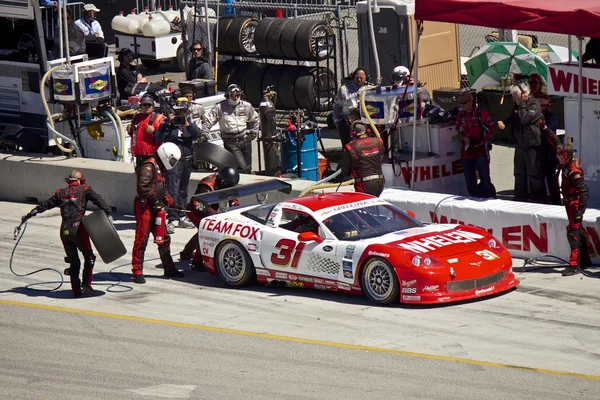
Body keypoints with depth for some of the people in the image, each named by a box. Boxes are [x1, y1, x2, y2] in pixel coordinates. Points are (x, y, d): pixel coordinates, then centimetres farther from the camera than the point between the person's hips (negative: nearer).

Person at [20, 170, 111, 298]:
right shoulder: (84, 190, 6)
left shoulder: (61, 193, 17)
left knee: (73, 261, 13)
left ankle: (76, 290, 10)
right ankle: (86, 284, -6)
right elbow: (98, 200, -9)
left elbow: (45, 205, 25)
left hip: (64, 231, 4)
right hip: (78, 229, -4)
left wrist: (29, 215, 36)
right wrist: (108, 212, -17)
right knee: (89, 257, 8)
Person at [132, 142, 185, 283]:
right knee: (141, 239, -7)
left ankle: (169, 269, 24)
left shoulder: (160, 168, 20)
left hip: (155, 208, 10)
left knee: (164, 238, 14)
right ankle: (137, 271, -4)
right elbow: (143, 186, -25)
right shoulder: (149, 167, -13)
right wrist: (155, 200, -23)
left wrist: (170, 203, 17)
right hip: (144, 207, -10)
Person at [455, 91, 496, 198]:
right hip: (466, 153, 6)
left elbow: (491, 131, -7)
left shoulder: (482, 114, -9)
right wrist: (464, 138, -7)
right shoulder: (461, 116, 9)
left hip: (481, 152, -6)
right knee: (470, 182, 9)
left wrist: (479, 144, -15)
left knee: (485, 181, -5)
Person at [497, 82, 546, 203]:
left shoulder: (534, 104, -16)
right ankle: (520, 199, 27)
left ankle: (538, 200, -3)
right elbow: (513, 117, 28)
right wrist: (504, 122, 8)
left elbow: (525, 118, -29)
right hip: (520, 144, 9)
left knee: (533, 174, -7)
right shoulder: (517, 104, 10)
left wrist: (521, 104, -21)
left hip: (531, 145, -9)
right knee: (519, 173, 16)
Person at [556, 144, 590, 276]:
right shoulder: (566, 167, 6)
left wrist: (580, 209, -24)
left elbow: (583, 190, -24)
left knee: (573, 233, -12)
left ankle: (574, 265, -12)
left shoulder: (574, 171, -24)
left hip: (575, 204, -10)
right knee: (578, 231, 19)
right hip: (570, 203, 10)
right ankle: (584, 260, 31)